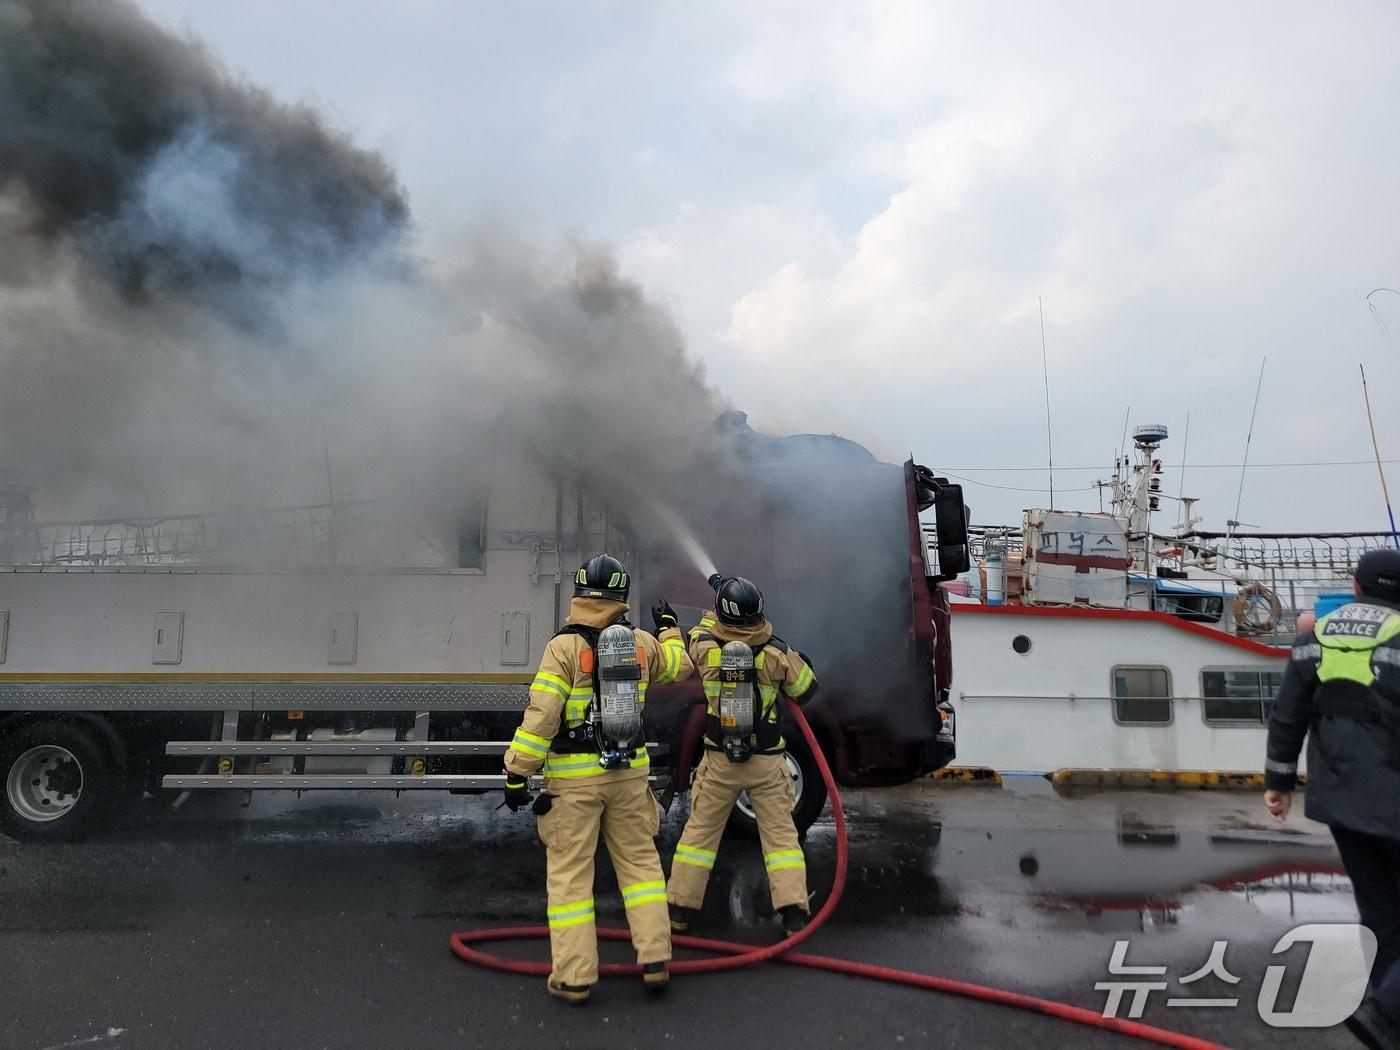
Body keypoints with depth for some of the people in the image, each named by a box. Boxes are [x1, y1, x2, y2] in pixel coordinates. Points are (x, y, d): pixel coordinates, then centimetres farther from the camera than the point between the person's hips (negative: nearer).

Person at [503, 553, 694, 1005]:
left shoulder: (564, 647, -11)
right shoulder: (642, 643, 2)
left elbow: (541, 716, -16)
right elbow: (681, 665, 22)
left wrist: (516, 773, -10)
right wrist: (669, 628, 39)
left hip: (575, 775, -3)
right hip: (630, 770, 4)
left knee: (570, 873, 7)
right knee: (640, 860, 16)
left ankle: (573, 977, 11)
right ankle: (655, 960, 16)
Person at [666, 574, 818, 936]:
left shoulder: (705, 648, -10)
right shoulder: (777, 654, -14)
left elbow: (700, 633, 15)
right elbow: (806, 689, 1)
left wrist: (718, 606, 28)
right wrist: (800, 661, 20)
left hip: (719, 760, 1)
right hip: (767, 762, -1)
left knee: (700, 831, 13)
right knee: (780, 833, 8)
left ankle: (680, 909, 20)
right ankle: (794, 914, 6)